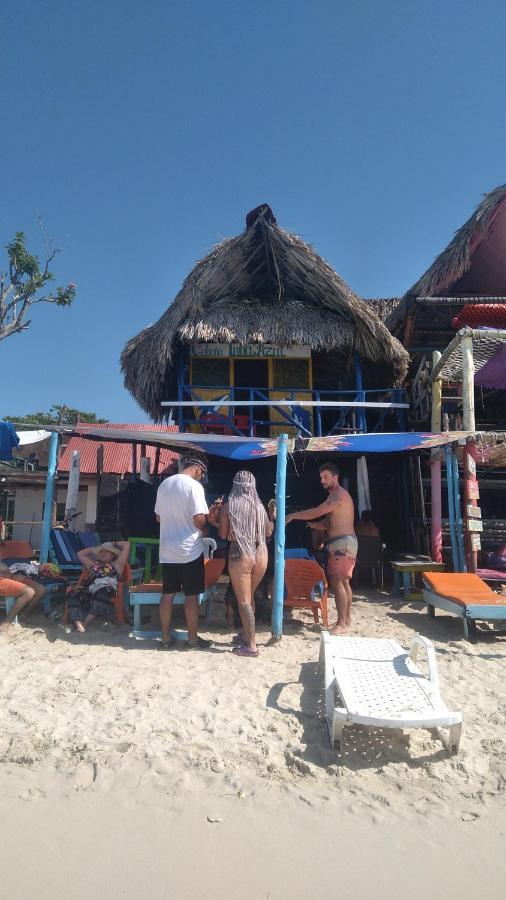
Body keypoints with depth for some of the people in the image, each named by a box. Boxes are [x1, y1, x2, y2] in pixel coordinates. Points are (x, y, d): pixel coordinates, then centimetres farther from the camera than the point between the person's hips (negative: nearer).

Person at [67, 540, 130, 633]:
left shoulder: (116, 565, 26)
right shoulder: (93, 565, 36)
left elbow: (127, 545, 22)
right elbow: (80, 553, 46)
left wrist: (113, 543, 38)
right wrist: (96, 548, 47)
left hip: (107, 593, -3)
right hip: (89, 593, 3)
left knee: (103, 592, -40)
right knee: (74, 594, -29)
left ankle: (86, 622, -46)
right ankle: (78, 624, -48)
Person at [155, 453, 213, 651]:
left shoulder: (164, 484, 8)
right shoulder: (194, 486, -14)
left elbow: (158, 517, 15)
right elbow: (199, 519, -20)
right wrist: (204, 527, 1)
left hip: (167, 550, 6)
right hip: (189, 550, -6)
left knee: (167, 594, 12)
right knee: (191, 596, 5)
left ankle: (166, 638, 20)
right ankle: (193, 639, 15)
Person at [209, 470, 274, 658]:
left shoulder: (228, 507, -6)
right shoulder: (259, 506, 3)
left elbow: (223, 534, -3)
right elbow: (268, 532, 11)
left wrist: (217, 519, 13)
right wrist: (273, 516, 25)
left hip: (239, 555, -4)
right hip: (260, 555, 4)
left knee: (244, 601, 3)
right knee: (249, 597, 21)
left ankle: (251, 645, 6)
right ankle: (246, 634, 33)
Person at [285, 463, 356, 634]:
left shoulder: (338, 494, -13)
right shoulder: (335, 496, 20)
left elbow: (317, 512, -22)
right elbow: (328, 523, 20)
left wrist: (292, 516, -17)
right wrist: (314, 525, 2)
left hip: (342, 543, -11)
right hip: (341, 544, 11)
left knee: (336, 581, -11)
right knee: (343, 582, 14)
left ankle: (341, 623, -8)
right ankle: (346, 619, 21)